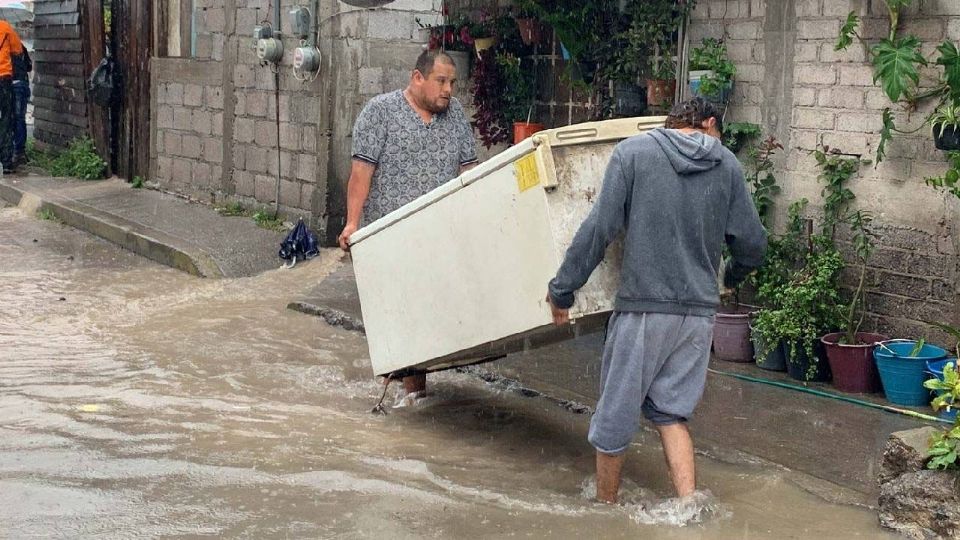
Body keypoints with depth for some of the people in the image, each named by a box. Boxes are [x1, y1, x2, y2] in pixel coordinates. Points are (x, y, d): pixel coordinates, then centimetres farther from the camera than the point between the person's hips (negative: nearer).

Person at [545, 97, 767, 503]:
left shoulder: (634, 151, -2)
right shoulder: (727, 166, 8)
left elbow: (600, 227, -8)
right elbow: (753, 243, 10)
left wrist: (562, 289, -1)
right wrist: (730, 277, 31)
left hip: (644, 306, -3)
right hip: (700, 310, 4)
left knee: (616, 411, 11)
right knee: (670, 410, 15)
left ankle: (605, 507, 23)